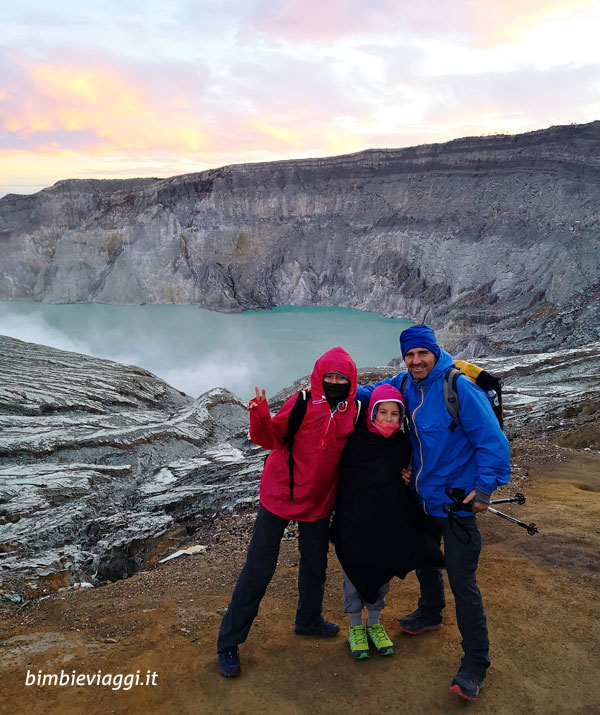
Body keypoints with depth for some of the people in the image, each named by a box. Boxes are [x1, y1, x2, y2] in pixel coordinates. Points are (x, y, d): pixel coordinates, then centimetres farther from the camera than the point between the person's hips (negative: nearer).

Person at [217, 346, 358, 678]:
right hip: (280, 495, -5)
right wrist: (261, 418, -34)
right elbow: (271, 438, -17)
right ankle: (228, 643, 13)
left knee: (315, 566, 21)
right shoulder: (302, 402, -13)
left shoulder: (353, 411, 0)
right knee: (258, 569, -1)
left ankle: (309, 620, 47)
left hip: (318, 501, 5)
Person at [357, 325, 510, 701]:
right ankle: (430, 614, 52)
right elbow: (373, 393, 13)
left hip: (457, 500, -7)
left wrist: (485, 487, -20)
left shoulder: (460, 388, -23)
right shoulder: (404, 384, -3)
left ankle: (476, 663, 12)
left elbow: (491, 439, -20)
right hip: (422, 495, 7)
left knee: (462, 581, -4)